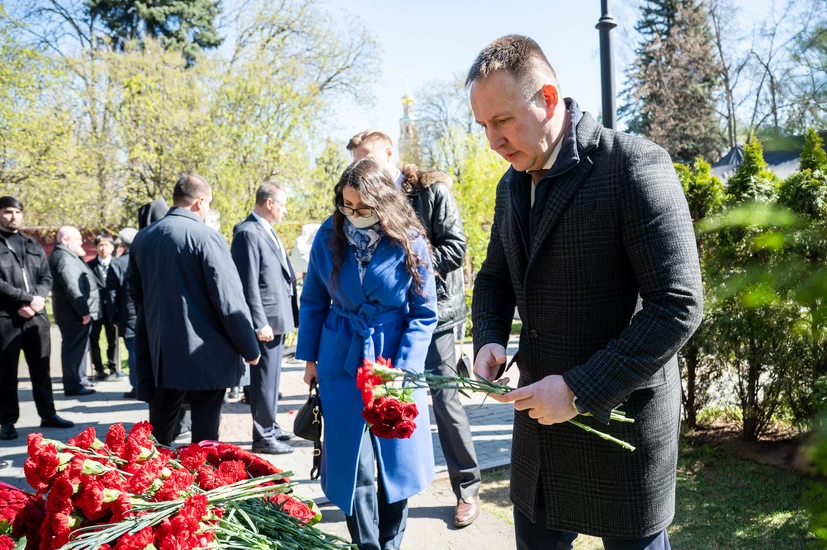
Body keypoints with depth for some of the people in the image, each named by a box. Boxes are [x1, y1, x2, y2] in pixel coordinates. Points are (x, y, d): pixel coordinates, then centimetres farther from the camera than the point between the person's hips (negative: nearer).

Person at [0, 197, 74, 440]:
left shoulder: (34, 246, 16)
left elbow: (46, 277, 10)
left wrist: (36, 300, -8)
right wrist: (27, 298, -15)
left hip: (36, 316, 4)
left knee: (41, 368, 10)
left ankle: (48, 415, 18)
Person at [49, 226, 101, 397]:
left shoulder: (68, 256, 18)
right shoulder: (64, 258, -15)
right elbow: (72, 288, -23)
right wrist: (84, 311, -23)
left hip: (75, 312, 11)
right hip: (75, 313, -11)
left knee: (75, 347, 15)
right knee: (75, 347, -7)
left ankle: (79, 381, 23)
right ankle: (75, 385, -3)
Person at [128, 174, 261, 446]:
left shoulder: (142, 238, 6)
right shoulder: (206, 237, -14)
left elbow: (136, 293, 15)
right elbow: (229, 299, -15)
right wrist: (249, 348, -7)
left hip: (160, 352, 6)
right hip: (205, 354, -6)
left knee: (159, 433, 17)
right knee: (205, 435, 3)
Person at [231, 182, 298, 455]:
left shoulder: (268, 231, 15)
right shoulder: (248, 233, -15)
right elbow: (249, 283, -19)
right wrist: (260, 323, -21)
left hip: (278, 317, 9)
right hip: (266, 319, -9)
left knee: (272, 377, 18)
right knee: (265, 378, -1)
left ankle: (270, 426, 31)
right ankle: (263, 437, 8)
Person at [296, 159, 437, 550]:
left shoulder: (409, 242, -12)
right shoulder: (328, 236, -6)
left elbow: (424, 315, -7)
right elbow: (313, 301, 6)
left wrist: (402, 369, -15)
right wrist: (309, 357, 8)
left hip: (395, 359, -1)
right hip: (342, 362, 1)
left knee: (396, 458, 9)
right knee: (353, 463, 4)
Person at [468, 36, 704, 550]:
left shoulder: (636, 166, -17)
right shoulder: (513, 184, 6)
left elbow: (678, 305, -21)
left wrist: (581, 390, -23)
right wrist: (490, 339, -1)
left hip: (621, 416, -6)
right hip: (540, 412, 6)